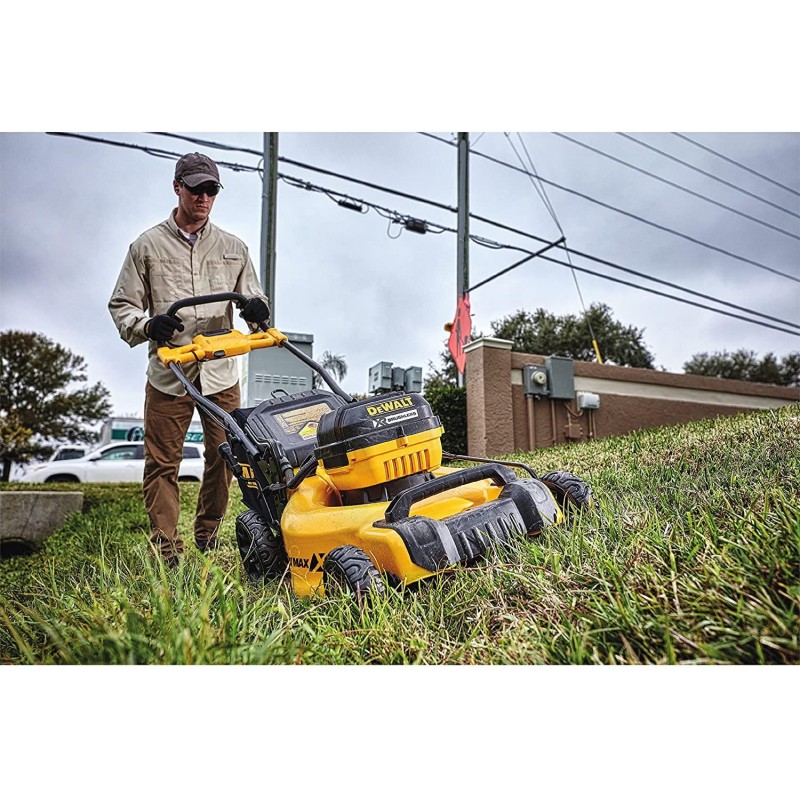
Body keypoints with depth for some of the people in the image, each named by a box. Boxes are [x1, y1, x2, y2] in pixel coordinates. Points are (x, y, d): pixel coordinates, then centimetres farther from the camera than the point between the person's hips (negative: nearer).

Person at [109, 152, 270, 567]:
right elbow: (121, 305, 8)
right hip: (168, 373, -1)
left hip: (221, 372, 2)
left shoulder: (233, 248, 13)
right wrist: (148, 325, -14)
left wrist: (257, 309, -10)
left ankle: (208, 537, 28)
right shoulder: (147, 245, 7)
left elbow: (252, 301, 15)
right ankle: (166, 550, 12)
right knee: (162, 462, 0)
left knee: (224, 457, 7)